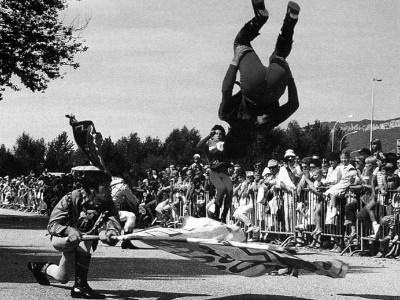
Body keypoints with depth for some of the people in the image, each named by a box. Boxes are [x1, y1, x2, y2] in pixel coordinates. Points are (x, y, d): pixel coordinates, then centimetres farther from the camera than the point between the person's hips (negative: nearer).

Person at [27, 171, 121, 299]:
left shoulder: (108, 205, -17)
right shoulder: (72, 198, -26)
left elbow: (114, 225, -34)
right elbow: (52, 225, -28)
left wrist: (110, 234, -60)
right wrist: (69, 231, -50)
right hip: (60, 238, -6)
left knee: (62, 278, 7)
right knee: (83, 241, -37)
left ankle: (41, 267, 39)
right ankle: (80, 285, -32)